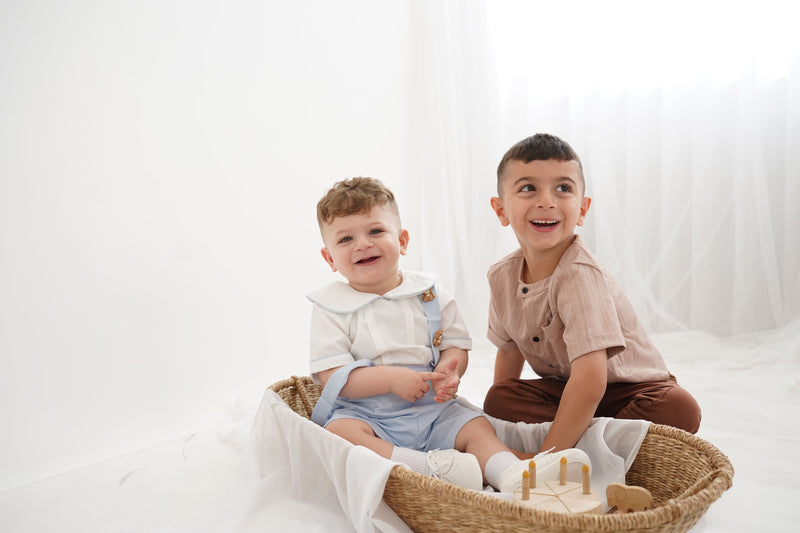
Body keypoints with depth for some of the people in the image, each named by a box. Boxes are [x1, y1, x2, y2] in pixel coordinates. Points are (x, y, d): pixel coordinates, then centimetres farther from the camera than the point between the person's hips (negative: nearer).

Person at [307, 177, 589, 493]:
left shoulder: (429, 293, 5)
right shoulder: (332, 306, -3)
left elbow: (456, 344, 7)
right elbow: (330, 375, -10)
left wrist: (448, 370, -18)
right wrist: (390, 378, -22)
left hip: (432, 410, 3)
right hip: (364, 414, -3)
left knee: (476, 426, -16)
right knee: (338, 431, -31)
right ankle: (429, 466, -40)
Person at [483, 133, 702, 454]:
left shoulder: (580, 275, -30)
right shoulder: (501, 276, -9)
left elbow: (590, 380, -38)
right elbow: (509, 349, 8)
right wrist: (501, 416, 8)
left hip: (626, 387, -4)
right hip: (564, 389, 5)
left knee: (679, 409, -33)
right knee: (499, 397, -21)